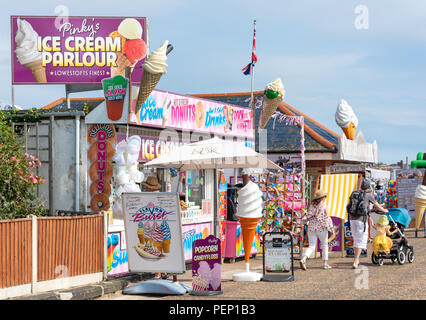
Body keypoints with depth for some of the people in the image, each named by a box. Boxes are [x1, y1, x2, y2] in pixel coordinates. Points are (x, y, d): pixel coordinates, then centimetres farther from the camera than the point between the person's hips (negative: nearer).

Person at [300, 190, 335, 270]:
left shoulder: (312, 206, 3)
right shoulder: (325, 207, -7)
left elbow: (308, 216, -5)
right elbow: (327, 219, -9)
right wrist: (332, 230, -4)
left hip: (311, 228, 3)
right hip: (322, 228, -3)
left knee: (311, 247, 5)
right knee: (325, 245, 17)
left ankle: (303, 259, -19)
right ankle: (325, 264, 16)